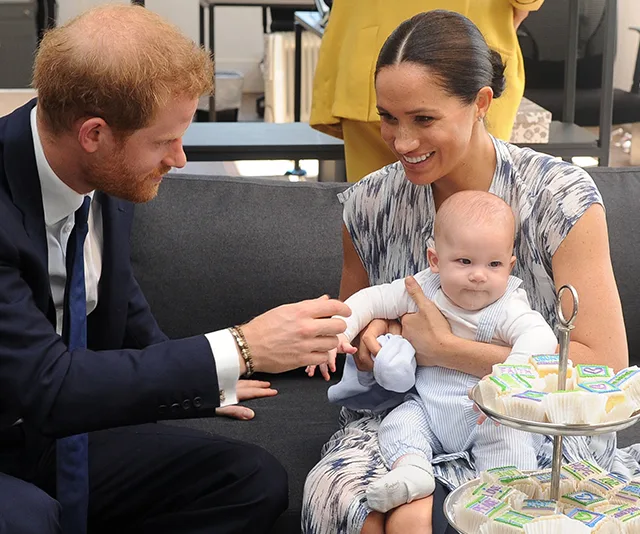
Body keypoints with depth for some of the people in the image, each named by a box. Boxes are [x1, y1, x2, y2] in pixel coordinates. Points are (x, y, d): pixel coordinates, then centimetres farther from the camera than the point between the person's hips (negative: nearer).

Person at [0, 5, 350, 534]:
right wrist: (241, 350, -30)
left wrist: (195, 378, 15)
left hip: (66, 437, 7)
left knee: (256, 481, -7)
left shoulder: (112, 176, -6)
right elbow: (46, 385, -32)